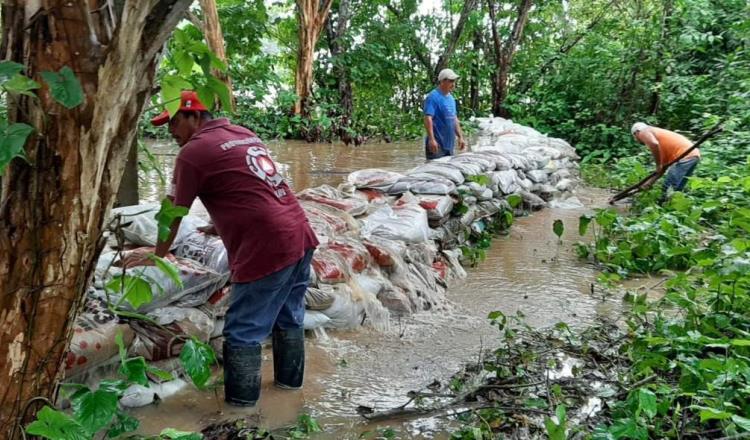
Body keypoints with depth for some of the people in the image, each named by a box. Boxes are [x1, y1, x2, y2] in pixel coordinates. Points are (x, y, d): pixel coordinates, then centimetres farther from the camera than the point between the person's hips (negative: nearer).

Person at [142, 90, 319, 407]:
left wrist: (158, 256, 16)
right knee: (289, 318, 22)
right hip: (301, 237, 9)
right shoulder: (243, 133, 18)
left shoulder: (193, 152, -6)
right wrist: (222, 223, 34)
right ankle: (290, 378, 36)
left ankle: (241, 400, 14)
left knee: (242, 332, 4)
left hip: (267, 250, -9)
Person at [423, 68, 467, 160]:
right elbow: (428, 118, -20)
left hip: (449, 145, 9)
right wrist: (431, 139, -29)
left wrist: (460, 137, 16)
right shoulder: (433, 97, -11)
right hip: (437, 145, -9)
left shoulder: (451, 98, 15)